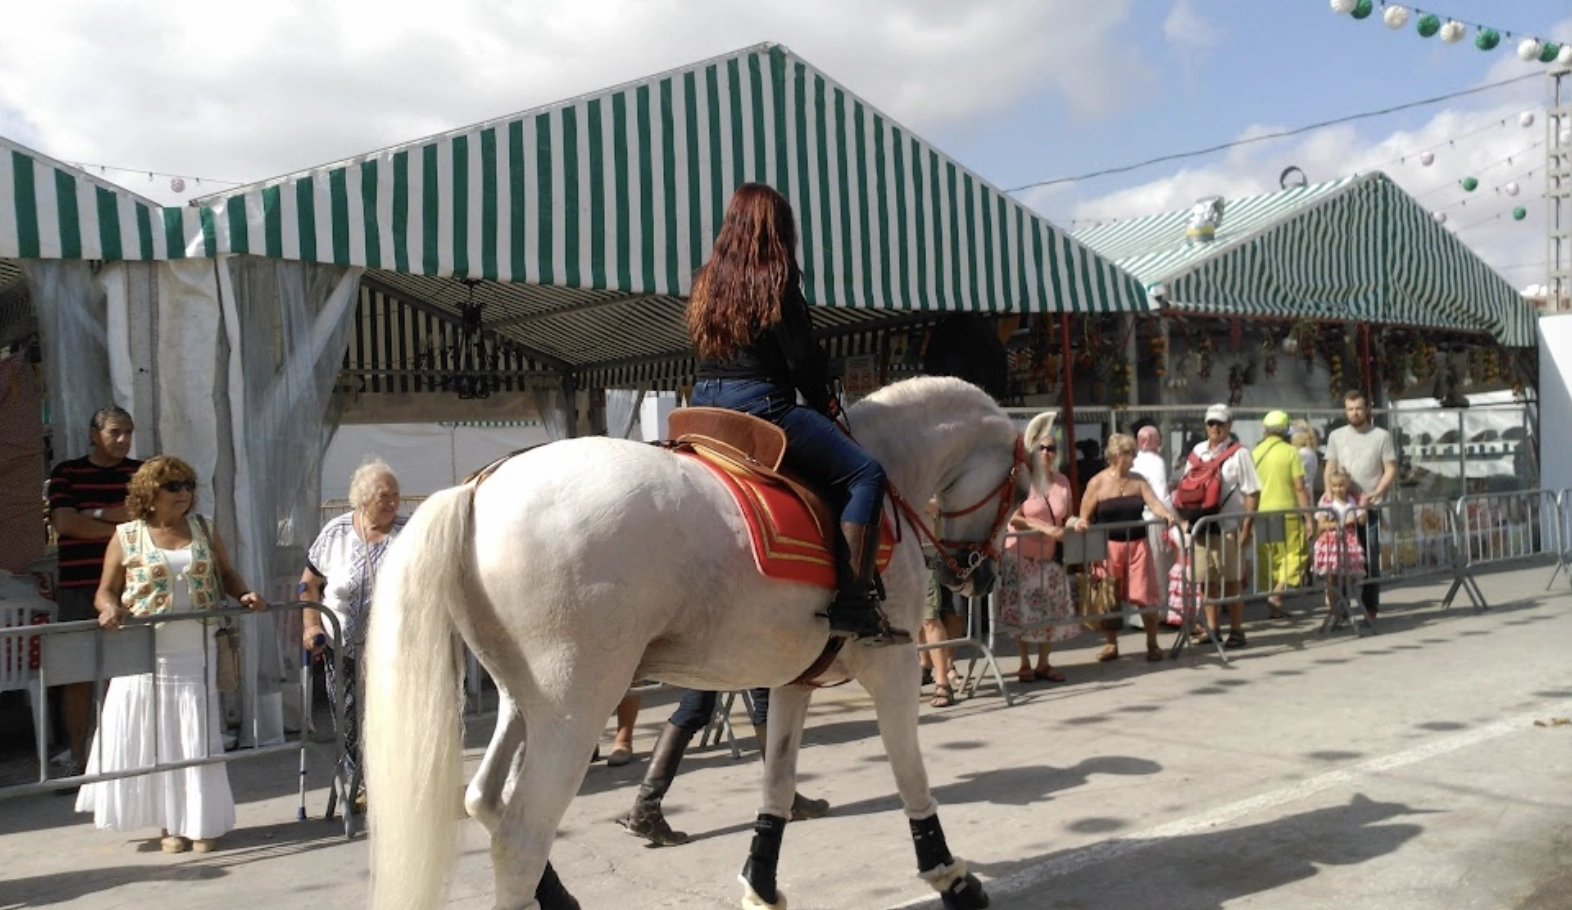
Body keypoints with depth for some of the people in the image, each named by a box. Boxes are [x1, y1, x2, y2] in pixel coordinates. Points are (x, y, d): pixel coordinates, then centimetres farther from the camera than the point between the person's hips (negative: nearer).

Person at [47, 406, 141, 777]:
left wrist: (94, 514, -6)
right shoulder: (66, 473, 8)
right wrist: (121, 529, -6)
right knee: (78, 675, 2)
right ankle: (78, 758, 11)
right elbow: (62, 522, -5)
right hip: (78, 589, 0)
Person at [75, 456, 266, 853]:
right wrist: (111, 609, -17)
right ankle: (170, 823, 15)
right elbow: (105, 590, 5)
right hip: (146, 656, -1)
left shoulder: (204, 529, 9)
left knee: (198, 738, 3)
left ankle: (202, 822, 13)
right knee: (152, 740, 2)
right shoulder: (127, 536, 2)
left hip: (196, 655, 1)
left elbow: (226, 575, 15)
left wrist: (245, 594, -5)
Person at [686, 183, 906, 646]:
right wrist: (826, 407, 9)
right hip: (763, 408, -8)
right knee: (864, 473, -7)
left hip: (705, 406, 8)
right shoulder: (776, 281, -6)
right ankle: (853, 603, -17)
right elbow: (803, 360, -9)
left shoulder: (707, 282, 14)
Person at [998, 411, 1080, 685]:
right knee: (1022, 611, 1)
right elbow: (1014, 518, -18)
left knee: (1052, 611, 6)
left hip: (1051, 556, 5)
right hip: (1021, 556, -5)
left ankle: (1043, 663, 19)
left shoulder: (1062, 482, 6)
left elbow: (1066, 517, 15)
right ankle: (1024, 664, 14)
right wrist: (1044, 527, -26)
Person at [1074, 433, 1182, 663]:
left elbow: (1154, 502, -5)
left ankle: (1152, 644, 12)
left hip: (1137, 544, 2)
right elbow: (1085, 517, 2)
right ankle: (1111, 644, 20)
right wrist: (1081, 523, -20)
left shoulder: (1138, 480, 6)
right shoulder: (1097, 483, -3)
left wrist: (1167, 515, -24)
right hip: (1109, 546, -2)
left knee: (1145, 596, -1)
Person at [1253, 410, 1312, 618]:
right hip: (1286, 512, -4)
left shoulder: (1255, 453, 6)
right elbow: (1299, 487, -8)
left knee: (1269, 560, 10)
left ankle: (1276, 607, 13)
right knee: (1295, 553, 6)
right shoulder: (1290, 452, -5)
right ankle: (1277, 593, -12)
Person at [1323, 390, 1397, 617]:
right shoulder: (1336, 436, 10)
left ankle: (1370, 610, 7)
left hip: (1371, 508, -2)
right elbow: (1330, 470, 10)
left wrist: (1375, 494, -14)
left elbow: (1391, 471, 0)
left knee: (1370, 559, 1)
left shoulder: (1382, 436, 2)